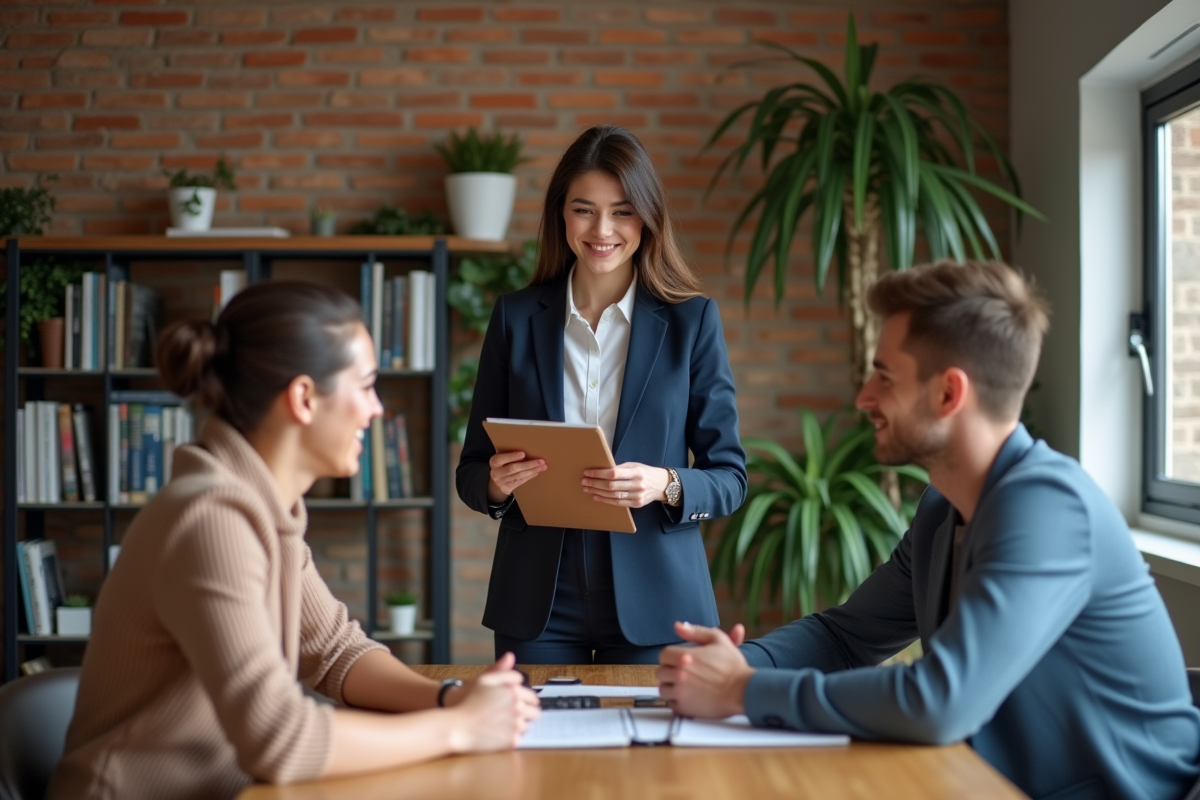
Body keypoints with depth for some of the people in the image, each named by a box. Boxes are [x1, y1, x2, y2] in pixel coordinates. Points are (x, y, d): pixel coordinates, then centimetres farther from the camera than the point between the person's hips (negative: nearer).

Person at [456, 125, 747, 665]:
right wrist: (495, 483, -15)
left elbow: (729, 477, 0)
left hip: (651, 603, -1)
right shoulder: (516, 317, 4)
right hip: (537, 603, 1)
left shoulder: (692, 319, 1)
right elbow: (472, 471, 8)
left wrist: (665, 486, -19)